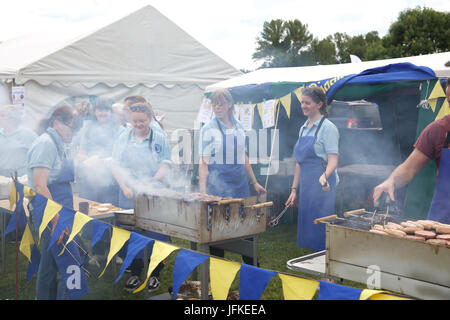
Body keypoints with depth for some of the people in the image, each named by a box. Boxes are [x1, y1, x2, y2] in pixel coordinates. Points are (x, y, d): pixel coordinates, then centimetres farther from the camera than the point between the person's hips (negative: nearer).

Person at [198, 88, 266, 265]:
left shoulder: (239, 126, 11)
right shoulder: (208, 129, -4)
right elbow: (203, 163, -8)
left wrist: (255, 183, 20)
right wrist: (202, 192, -16)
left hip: (240, 183, 5)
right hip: (217, 184, -5)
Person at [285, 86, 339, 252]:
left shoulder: (327, 127, -7)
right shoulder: (303, 128, 15)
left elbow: (333, 161, -14)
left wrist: (324, 176, -34)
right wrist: (294, 189, 15)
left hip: (322, 187, -8)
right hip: (306, 186, 8)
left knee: (320, 229, -6)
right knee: (304, 229, 11)